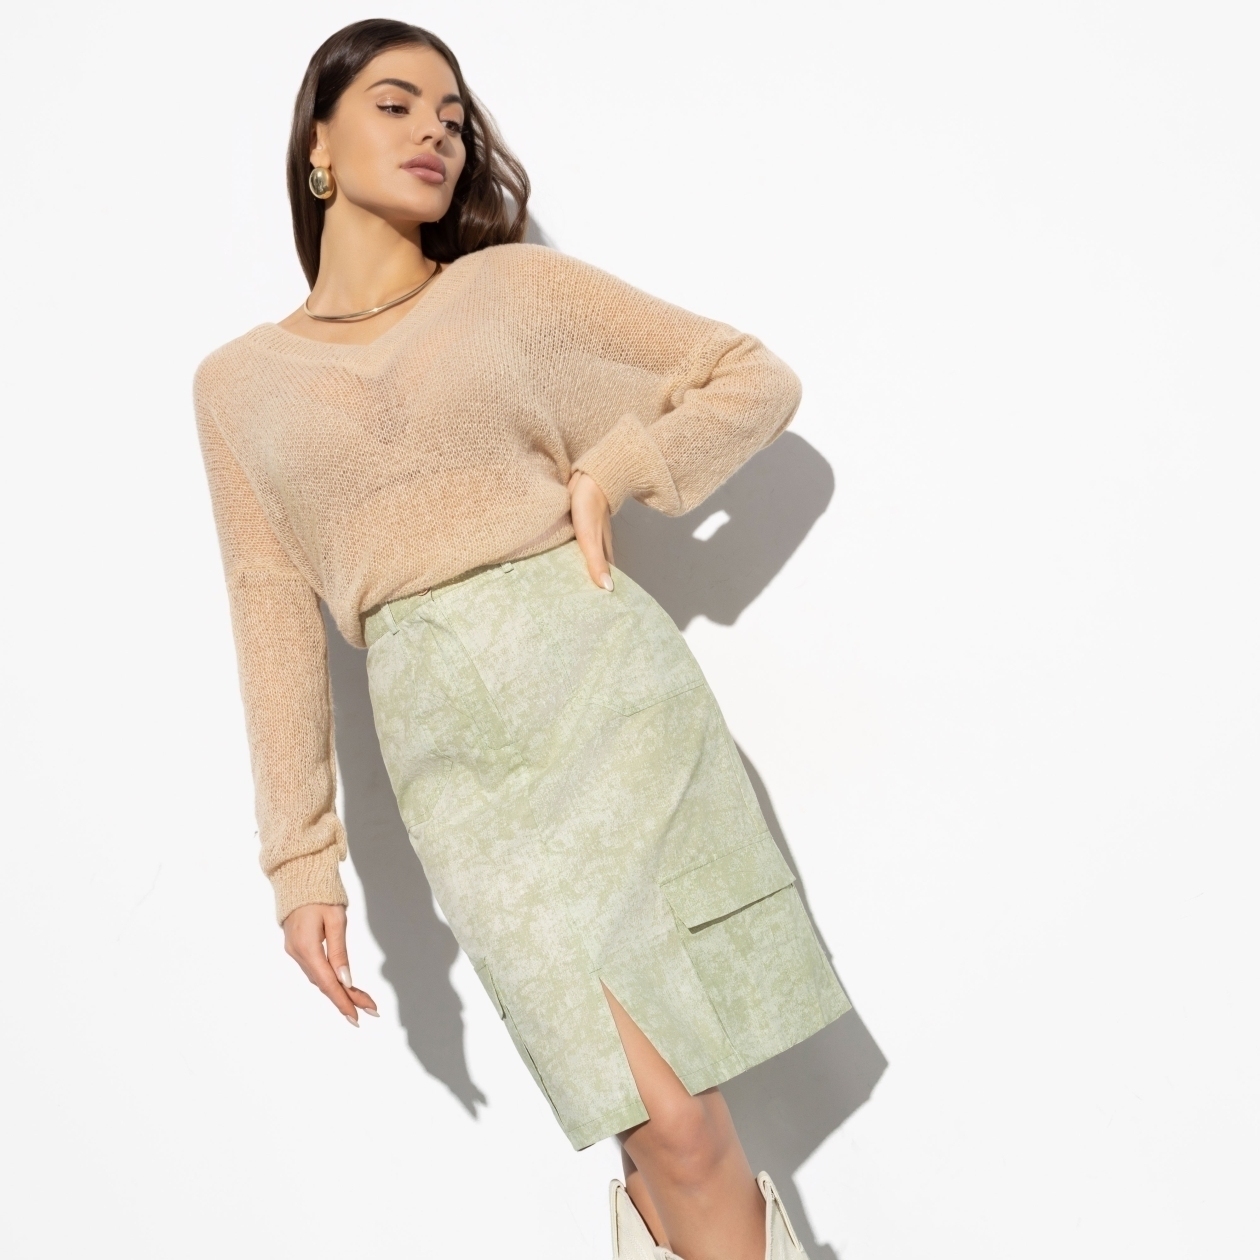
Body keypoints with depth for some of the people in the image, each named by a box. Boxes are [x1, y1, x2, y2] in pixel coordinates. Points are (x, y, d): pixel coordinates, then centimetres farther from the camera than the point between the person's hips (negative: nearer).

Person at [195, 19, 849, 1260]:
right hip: (451, 738, 0)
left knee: (679, 1142, 0)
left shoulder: (514, 284, 10)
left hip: (604, 674, 0)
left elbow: (757, 378, 13)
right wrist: (300, 860, 7)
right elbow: (277, 615, 10)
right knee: (679, 1133, -7)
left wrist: (612, 472, -2)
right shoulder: (237, 383, 13)